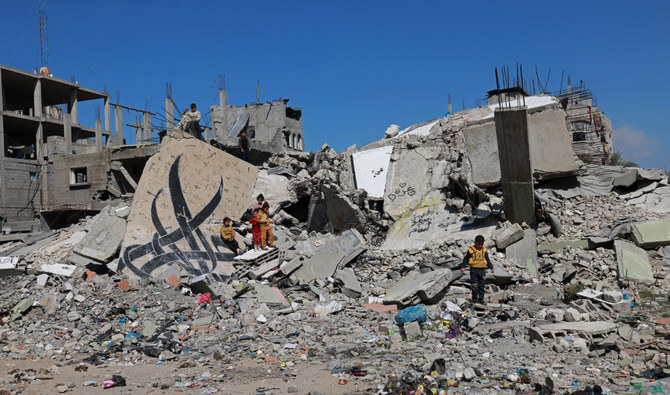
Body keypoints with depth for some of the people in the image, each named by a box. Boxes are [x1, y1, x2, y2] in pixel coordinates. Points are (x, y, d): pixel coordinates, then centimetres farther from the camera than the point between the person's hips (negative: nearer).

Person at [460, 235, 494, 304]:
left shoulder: (484, 250, 6)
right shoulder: (471, 250, -5)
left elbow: (487, 260, 16)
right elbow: (466, 259, 2)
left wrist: (491, 268, 12)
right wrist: (463, 267, -5)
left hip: (482, 270, 3)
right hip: (474, 270, -3)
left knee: (482, 286, 5)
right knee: (475, 285, -4)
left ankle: (481, 299, 14)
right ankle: (474, 298, 9)